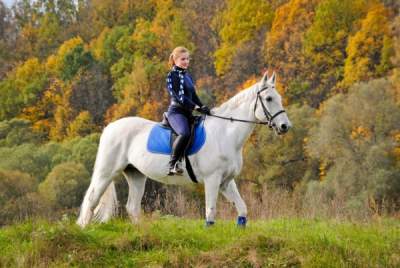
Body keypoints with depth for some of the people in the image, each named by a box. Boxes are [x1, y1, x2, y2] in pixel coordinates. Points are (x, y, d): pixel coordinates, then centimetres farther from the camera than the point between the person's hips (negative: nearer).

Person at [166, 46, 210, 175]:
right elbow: (179, 97, -15)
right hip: (176, 111, -9)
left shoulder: (188, 76, 21)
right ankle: (173, 164, -31)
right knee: (185, 133, -35)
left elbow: (193, 95, 21)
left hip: (187, 113, 9)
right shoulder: (172, 75, -5)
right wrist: (197, 107, -21)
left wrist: (203, 107, 4)